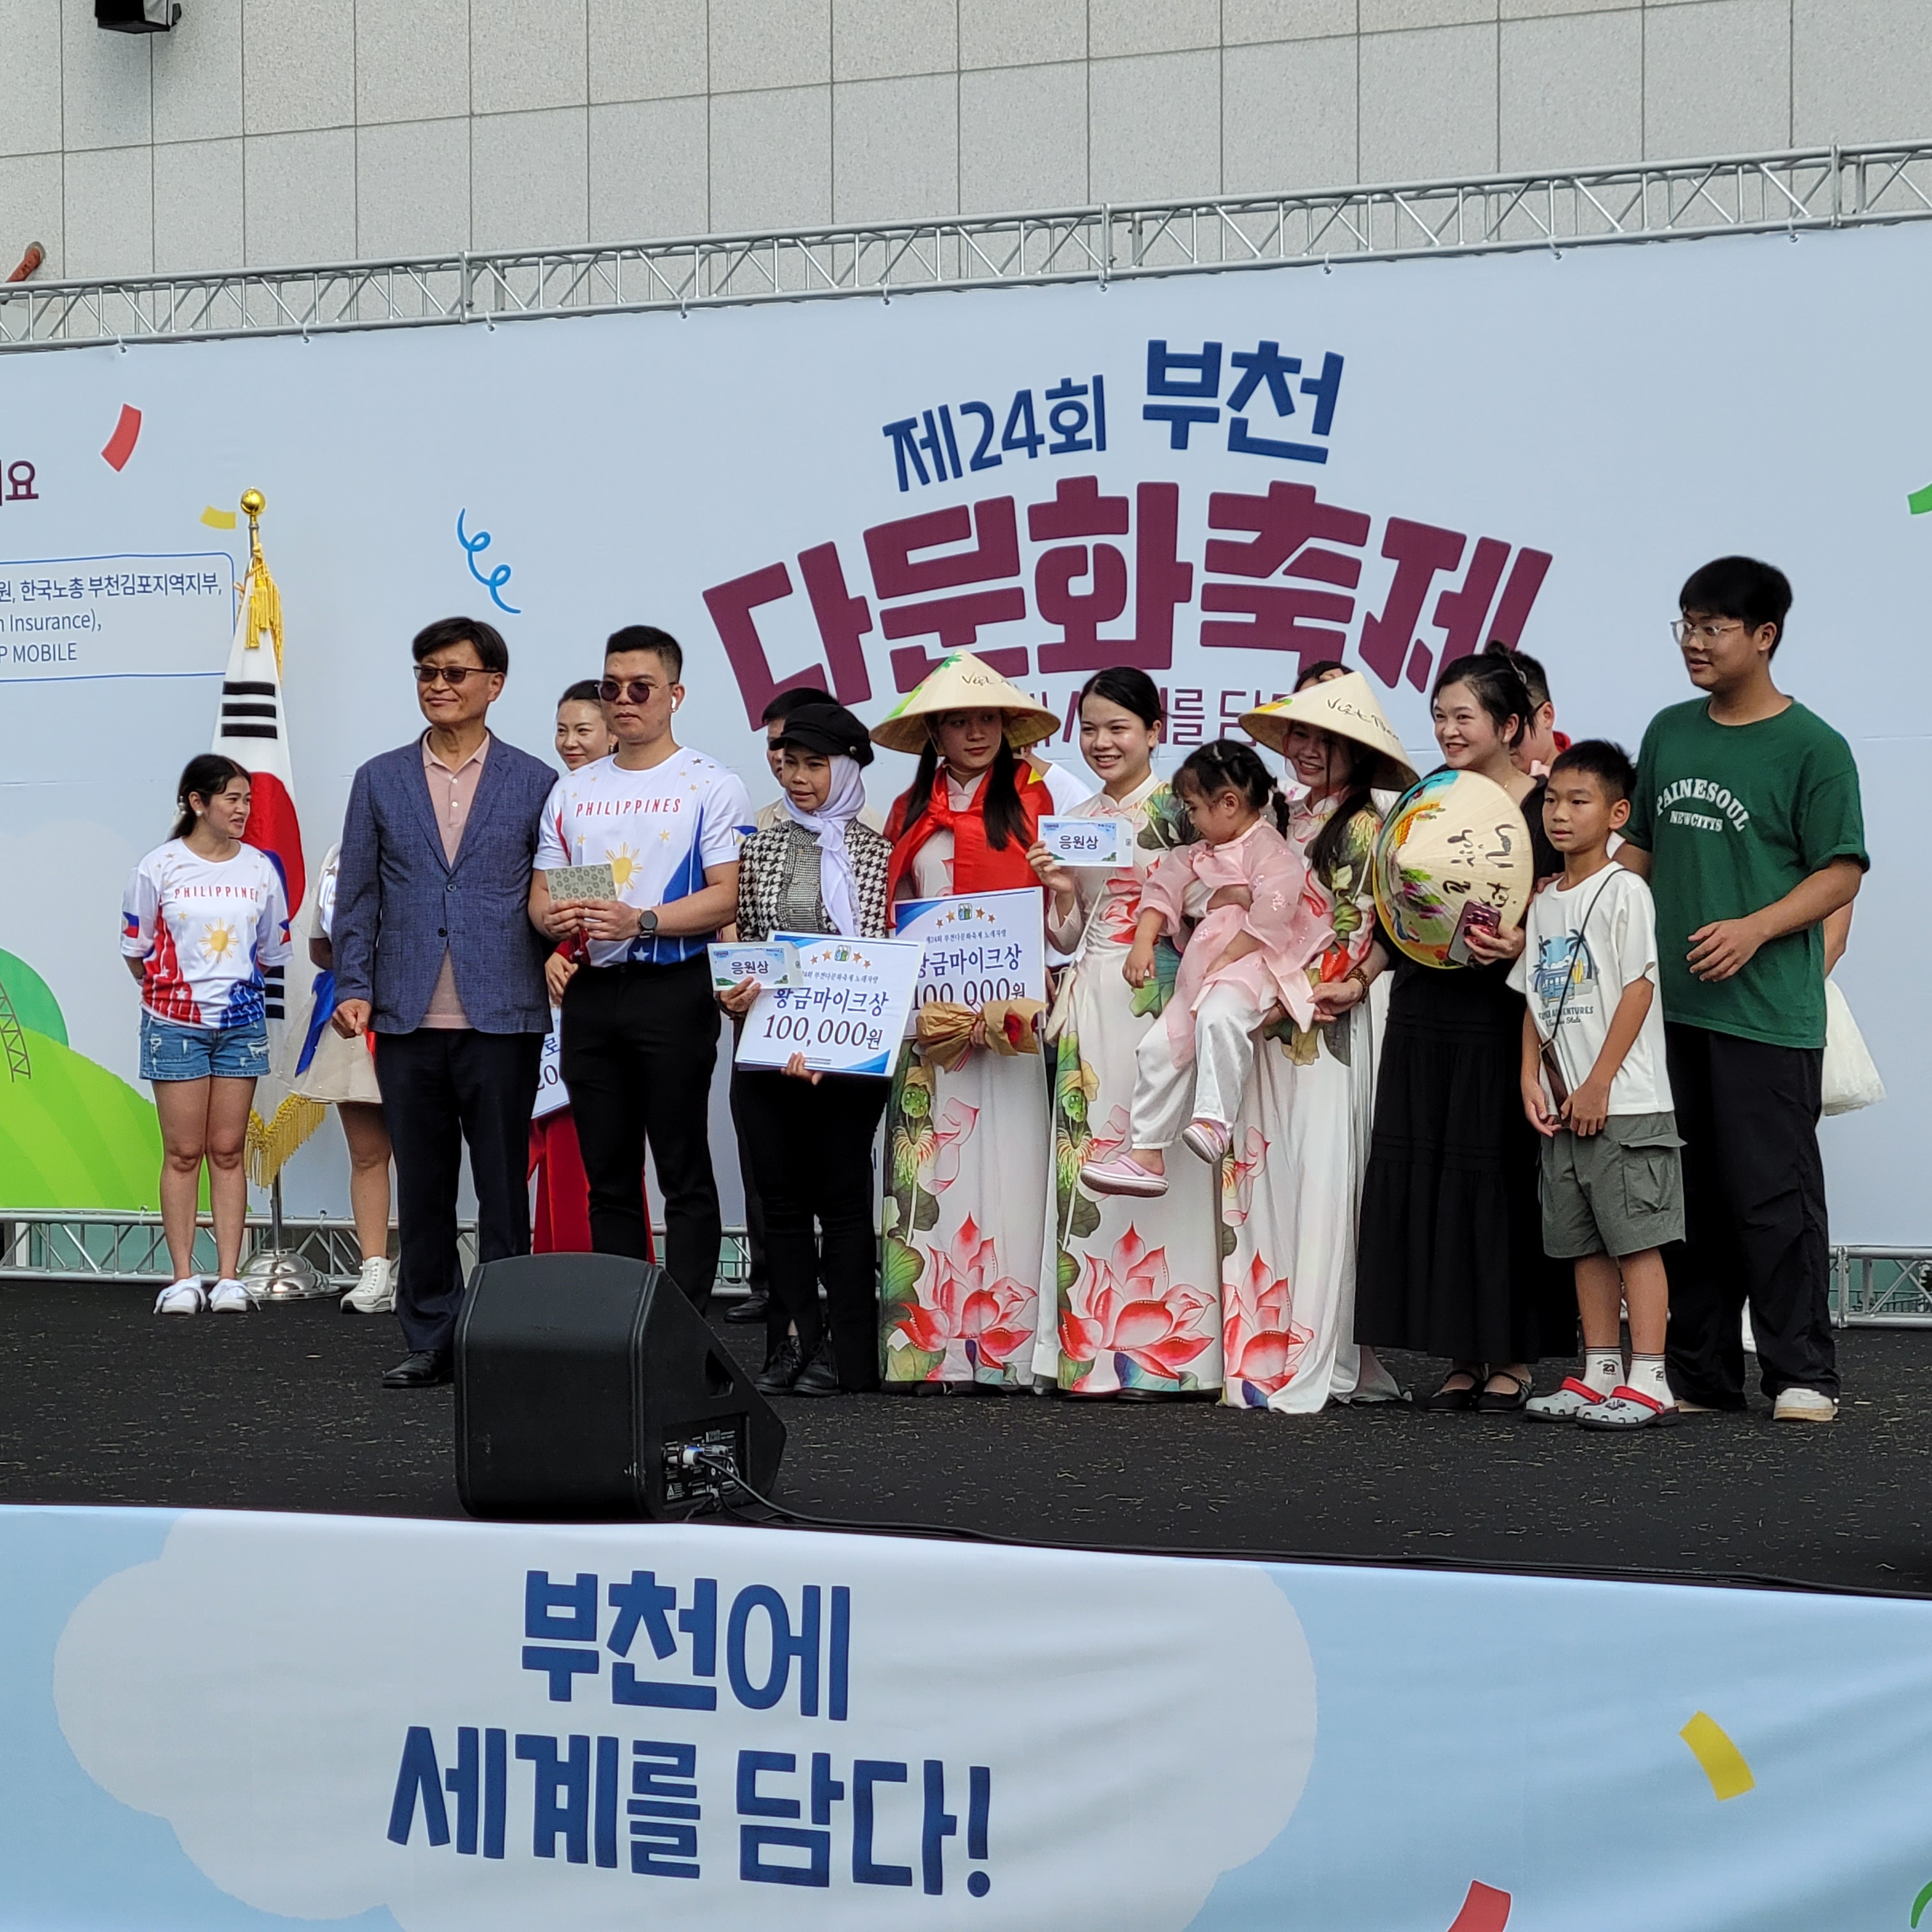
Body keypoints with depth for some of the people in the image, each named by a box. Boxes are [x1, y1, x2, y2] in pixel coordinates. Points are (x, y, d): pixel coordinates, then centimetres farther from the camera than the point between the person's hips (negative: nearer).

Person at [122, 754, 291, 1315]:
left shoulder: (260, 869, 4)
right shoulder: (160, 867, -4)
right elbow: (136, 952, 4)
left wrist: (234, 981, 9)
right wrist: (174, 989, 3)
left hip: (242, 1021, 2)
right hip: (176, 1022, -2)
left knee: (228, 1151, 5)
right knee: (183, 1153, 0)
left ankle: (229, 1278, 6)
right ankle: (182, 1278, 4)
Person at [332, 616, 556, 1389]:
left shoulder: (535, 783, 4)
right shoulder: (380, 781, 9)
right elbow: (357, 896, 9)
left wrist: (556, 965, -4)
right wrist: (354, 989, -1)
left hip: (502, 1020, -2)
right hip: (408, 1024, 2)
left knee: (503, 1191, 2)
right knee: (421, 1191, 8)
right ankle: (430, 1343, 16)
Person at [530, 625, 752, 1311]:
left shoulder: (712, 787, 0)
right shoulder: (572, 791, 16)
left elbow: (726, 896, -8)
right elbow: (540, 892, 16)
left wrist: (641, 922, -22)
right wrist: (555, 918, -8)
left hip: (672, 991, -5)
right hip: (591, 992, 5)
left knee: (684, 1174, -4)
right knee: (608, 1177, 9)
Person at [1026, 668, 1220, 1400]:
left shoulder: (1182, 812, 1)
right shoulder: (1072, 824, 16)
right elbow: (1067, 937, 16)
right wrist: (1059, 893, -2)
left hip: (1164, 1002, -5)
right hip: (1094, 1006, 5)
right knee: (1091, 1157, 1)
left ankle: (1161, 1346, -3)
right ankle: (1094, 1344, 4)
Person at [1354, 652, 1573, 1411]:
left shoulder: (1541, 807, -4)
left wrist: (1517, 945, -27)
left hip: (1501, 1016, -5)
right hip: (1423, 1014, 5)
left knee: (1499, 1175, -3)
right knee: (1422, 1174, 4)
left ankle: (1513, 1359, 8)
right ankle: (1462, 1361, 12)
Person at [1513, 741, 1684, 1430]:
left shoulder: (1623, 891, -7)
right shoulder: (1544, 903, 15)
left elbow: (1638, 990, -12)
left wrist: (1598, 1087, -15)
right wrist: (1531, 1079, 3)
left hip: (1624, 1103, -8)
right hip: (1563, 1107, 8)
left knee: (1635, 1236, -7)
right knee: (1585, 1243, 11)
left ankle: (1648, 1382, -6)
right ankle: (1599, 1375, 17)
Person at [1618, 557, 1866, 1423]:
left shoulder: (1812, 747, -5)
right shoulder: (1668, 733, 13)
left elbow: (1841, 872, -8)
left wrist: (1754, 930, -20)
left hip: (1767, 1012, -6)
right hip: (1670, 1004, 6)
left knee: (1773, 1193, -3)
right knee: (1688, 1195, 10)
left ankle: (1803, 1375, 6)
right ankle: (1700, 1372, 18)